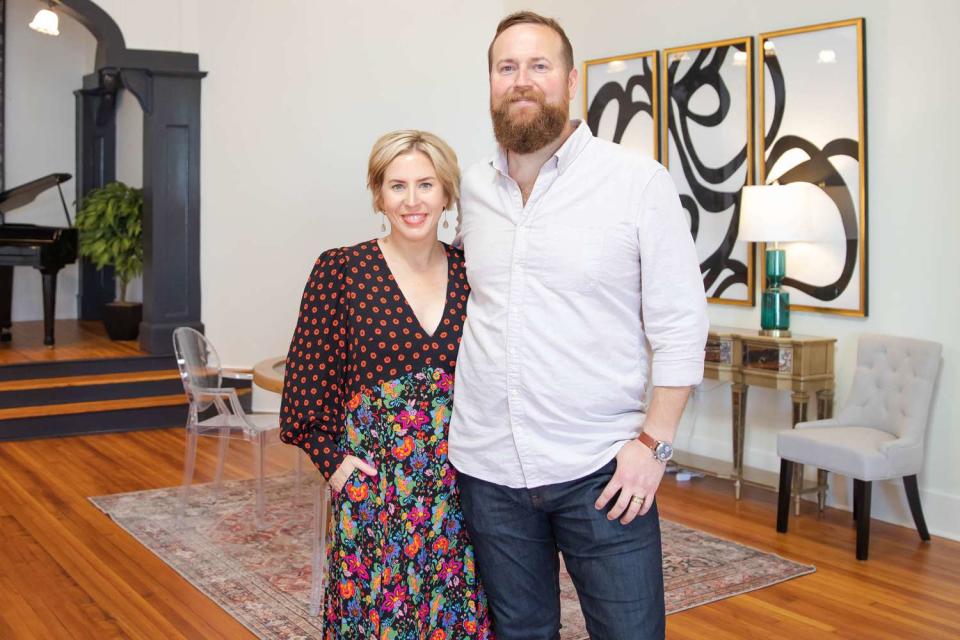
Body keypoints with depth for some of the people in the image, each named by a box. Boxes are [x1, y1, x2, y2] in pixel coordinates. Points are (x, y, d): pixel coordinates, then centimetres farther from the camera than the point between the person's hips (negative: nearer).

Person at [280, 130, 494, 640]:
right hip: (374, 489, -2)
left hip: (460, 486, 3)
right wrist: (332, 460, -5)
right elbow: (307, 379, -2)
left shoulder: (469, 271, 2)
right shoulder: (341, 270, -5)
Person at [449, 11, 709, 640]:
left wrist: (654, 442, -11)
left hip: (600, 468, -3)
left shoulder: (640, 182, -6)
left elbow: (680, 323, -6)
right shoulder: (472, 188, 7)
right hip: (488, 466, 4)